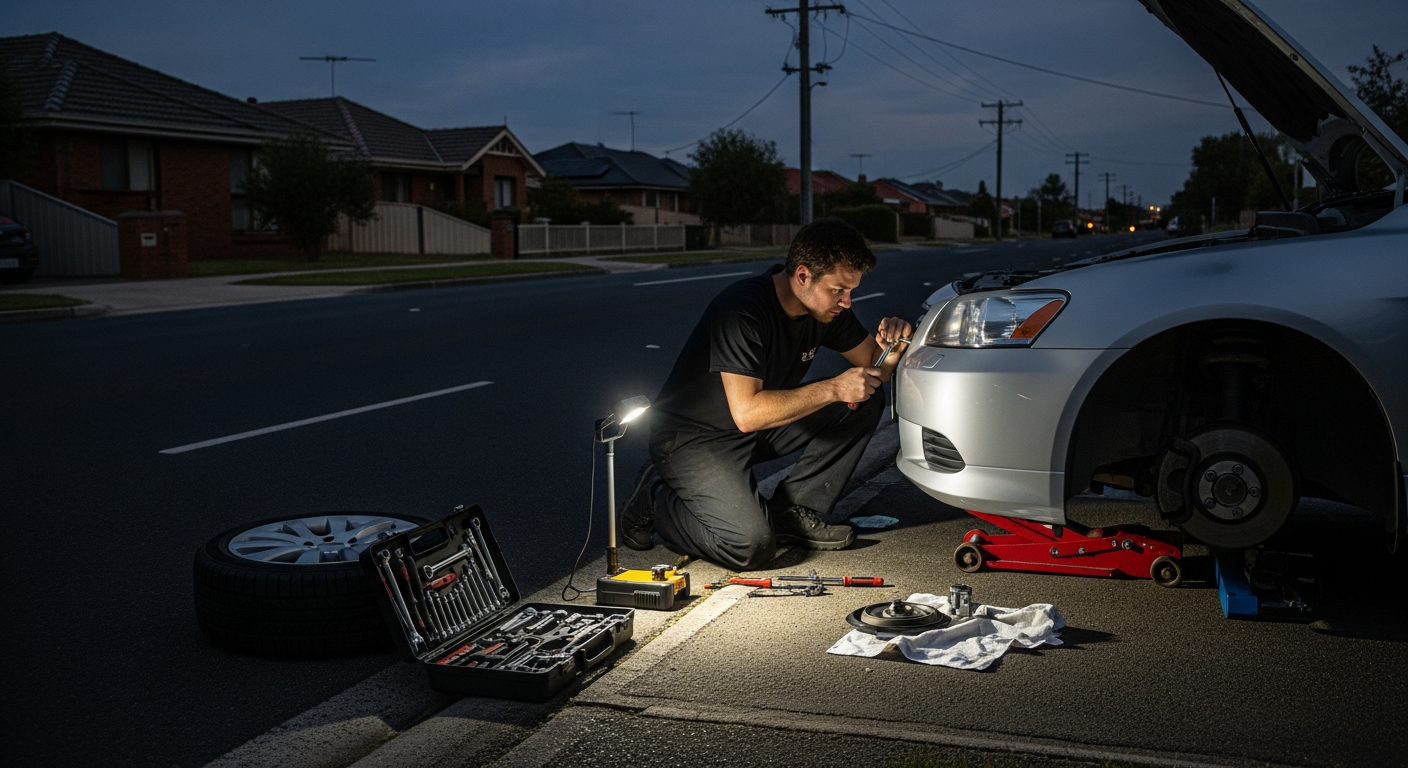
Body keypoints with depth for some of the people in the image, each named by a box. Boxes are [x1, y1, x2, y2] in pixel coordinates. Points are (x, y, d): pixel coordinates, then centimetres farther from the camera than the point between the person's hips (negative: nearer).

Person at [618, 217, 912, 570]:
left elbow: (870, 364, 9)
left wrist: (891, 349, -15)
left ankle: (792, 511, -1)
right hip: (694, 437, -8)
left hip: (762, 428, 8)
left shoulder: (827, 307, -5)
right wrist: (833, 388, -31)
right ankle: (655, 499, 0)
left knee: (866, 403, -5)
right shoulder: (741, 310, -29)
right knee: (751, 544, -27)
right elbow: (747, 413, -35)